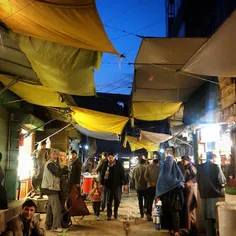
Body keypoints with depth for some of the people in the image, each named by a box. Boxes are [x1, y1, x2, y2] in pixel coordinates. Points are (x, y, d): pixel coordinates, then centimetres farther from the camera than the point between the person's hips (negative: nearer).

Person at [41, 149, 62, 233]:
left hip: (51, 187, 11)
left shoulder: (52, 163, 18)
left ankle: (48, 225, 23)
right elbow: (58, 174, -24)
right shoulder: (50, 164, -15)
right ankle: (56, 227, -9)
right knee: (56, 207, -11)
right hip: (51, 188, -11)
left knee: (50, 207, 15)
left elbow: (57, 173, 12)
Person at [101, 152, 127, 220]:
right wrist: (102, 183, 6)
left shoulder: (119, 164, -4)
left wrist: (125, 183, -7)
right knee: (109, 200, 6)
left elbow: (123, 174, -4)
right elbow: (103, 175, 7)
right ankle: (109, 215, 15)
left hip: (117, 185, -2)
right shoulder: (106, 165, 2)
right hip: (108, 185, 2)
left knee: (117, 199, -1)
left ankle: (115, 211, 26)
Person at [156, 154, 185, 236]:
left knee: (175, 211, -7)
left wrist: (179, 184, -16)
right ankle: (170, 228, 17)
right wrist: (158, 195, 0)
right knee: (166, 211, 4)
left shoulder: (176, 169, 2)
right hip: (165, 194, 2)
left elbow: (182, 179, 5)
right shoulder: (163, 170, 6)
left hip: (174, 193, -2)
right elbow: (159, 182, 5)